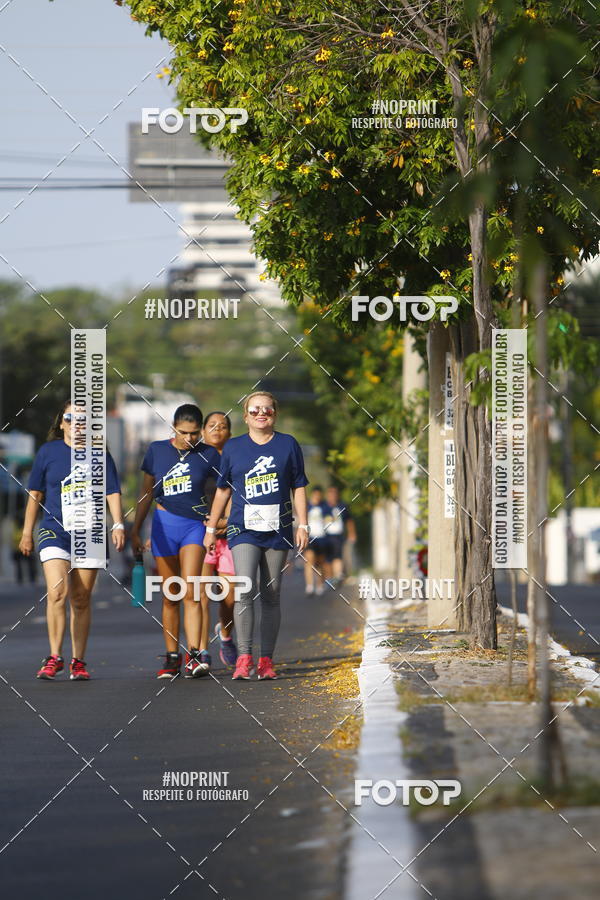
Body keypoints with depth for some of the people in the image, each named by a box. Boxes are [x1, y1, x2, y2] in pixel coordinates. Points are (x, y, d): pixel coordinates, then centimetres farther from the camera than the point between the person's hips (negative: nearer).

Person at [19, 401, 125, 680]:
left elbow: (112, 492, 8)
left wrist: (118, 524, -6)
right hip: (54, 531, -1)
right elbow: (35, 495, 11)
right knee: (57, 592, -17)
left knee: (81, 600, 4)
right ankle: (54, 658, -10)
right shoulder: (48, 452, 6)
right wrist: (27, 532, 11)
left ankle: (78, 662, 13)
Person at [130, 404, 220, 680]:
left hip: (194, 526, -2)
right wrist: (135, 531, 12)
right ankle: (172, 658, 11)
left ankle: (193, 657, -21)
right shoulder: (157, 450, 4)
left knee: (190, 592, -16)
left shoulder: (207, 455, 0)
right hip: (164, 525, 2)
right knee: (170, 597, 5)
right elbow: (147, 492, 12)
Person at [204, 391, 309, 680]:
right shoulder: (233, 448, 8)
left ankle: (266, 660, 9)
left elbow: (298, 487, 9)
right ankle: (244, 658, -16)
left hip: (277, 530, 1)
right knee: (245, 590, -17)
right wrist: (211, 528, 15)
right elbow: (222, 490, 14)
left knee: (271, 596, 4)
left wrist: (302, 526, 3)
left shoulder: (288, 445, 7)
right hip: (244, 529, -1)